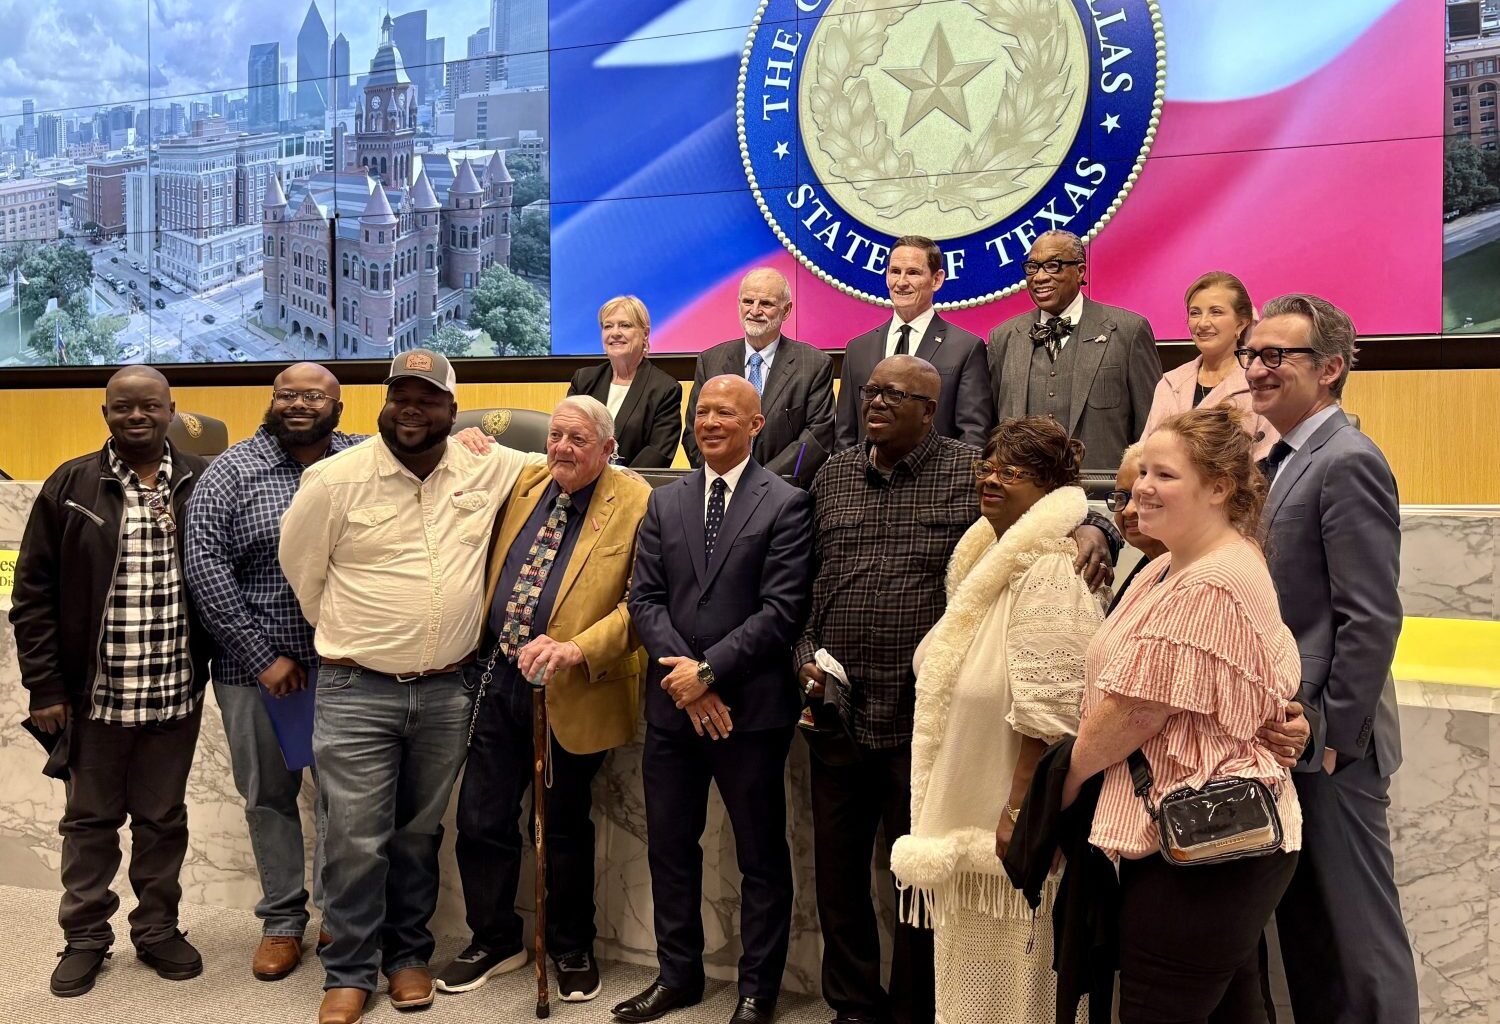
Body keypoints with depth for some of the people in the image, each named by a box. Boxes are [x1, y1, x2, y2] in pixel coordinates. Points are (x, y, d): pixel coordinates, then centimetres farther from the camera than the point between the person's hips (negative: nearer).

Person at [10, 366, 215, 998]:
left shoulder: (202, 484, 1)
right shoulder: (70, 486, -2)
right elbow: (34, 592, -1)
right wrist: (44, 686, -5)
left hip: (176, 692, 1)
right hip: (93, 694, 0)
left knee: (164, 819, 14)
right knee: (91, 819, 14)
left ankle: (158, 928, 30)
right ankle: (85, 937, 29)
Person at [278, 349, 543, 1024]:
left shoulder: (488, 469, -1)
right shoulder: (335, 479, -7)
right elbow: (301, 568, 5)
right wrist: (348, 637, 12)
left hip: (446, 690, 2)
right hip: (357, 691, -2)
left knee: (421, 834, 15)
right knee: (356, 839, 2)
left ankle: (408, 955, 33)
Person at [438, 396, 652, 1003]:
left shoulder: (635, 506, -9)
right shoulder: (523, 482, 8)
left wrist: (574, 650, -27)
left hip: (573, 694, -5)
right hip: (499, 679, 5)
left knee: (565, 826, 12)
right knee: (480, 817, 11)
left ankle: (572, 950, 33)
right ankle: (494, 940, 33)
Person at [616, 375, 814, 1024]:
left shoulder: (786, 504, -5)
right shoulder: (665, 503, 10)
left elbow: (782, 610, -13)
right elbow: (645, 599, 3)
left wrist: (708, 671, -16)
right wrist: (685, 678, -10)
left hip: (750, 707, -4)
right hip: (672, 704, 5)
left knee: (762, 855, 8)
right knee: (670, 847, 15)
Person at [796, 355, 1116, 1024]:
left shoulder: (972, 473, -4)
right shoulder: (832, 476, 9)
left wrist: (1090, 529, -21)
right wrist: (805, 654, 5)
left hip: (924, 717, -4)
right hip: (837, 710, 4)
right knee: (838, 871, 15)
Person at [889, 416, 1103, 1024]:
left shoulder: (1046, 573, -20)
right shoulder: (992, 559, 10)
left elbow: (1047, 715, -25)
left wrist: (1018, 814, -24)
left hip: (1006, 834, -9)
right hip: (965, 824, 9)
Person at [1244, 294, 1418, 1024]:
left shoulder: (1348, 462, -15)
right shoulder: (1283, 461, 12)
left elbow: (1371, 620, -19)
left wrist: (1332, 737, -16)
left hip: (1327, 742, -9)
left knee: (1359, 929, 4)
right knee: (1301, 923, 17)